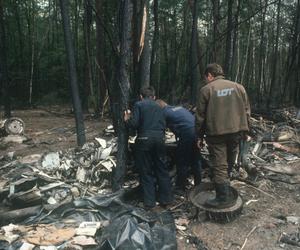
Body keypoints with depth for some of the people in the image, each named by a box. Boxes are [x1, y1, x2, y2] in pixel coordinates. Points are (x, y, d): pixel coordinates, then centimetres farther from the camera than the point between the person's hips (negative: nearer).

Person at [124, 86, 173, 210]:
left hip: (144, 139, -4)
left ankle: (149, 202, 11)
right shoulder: (158, 107, 16)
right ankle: (166, 199, 21)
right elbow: (164, 125, 11)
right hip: (159, 138, 4)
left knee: (146, 172, 6)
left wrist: (127, 120, 12)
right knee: (162, 169, 13)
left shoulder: (138, 105, 2)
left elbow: (134, 124, -8)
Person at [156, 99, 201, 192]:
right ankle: (198, 184, 29)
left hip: (187, 134, -8)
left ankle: (180, 188, 14)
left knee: (182, 162, 5)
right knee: (195, 160, 19)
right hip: (197, 131, 8)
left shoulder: (164, 113, 3)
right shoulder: (179, 107, 24)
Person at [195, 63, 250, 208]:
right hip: (236, 131, 5)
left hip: (216, 133, -4)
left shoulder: (206, 90, -3)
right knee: (229, 163, 19)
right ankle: (225, 192, 32)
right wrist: (244, 129, 16)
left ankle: (224, 197, 0)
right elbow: (246, 111, 9)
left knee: (219, 165, 0)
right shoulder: (238, 87, 9)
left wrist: (199, 136, 5)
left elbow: (200, 116, -2)